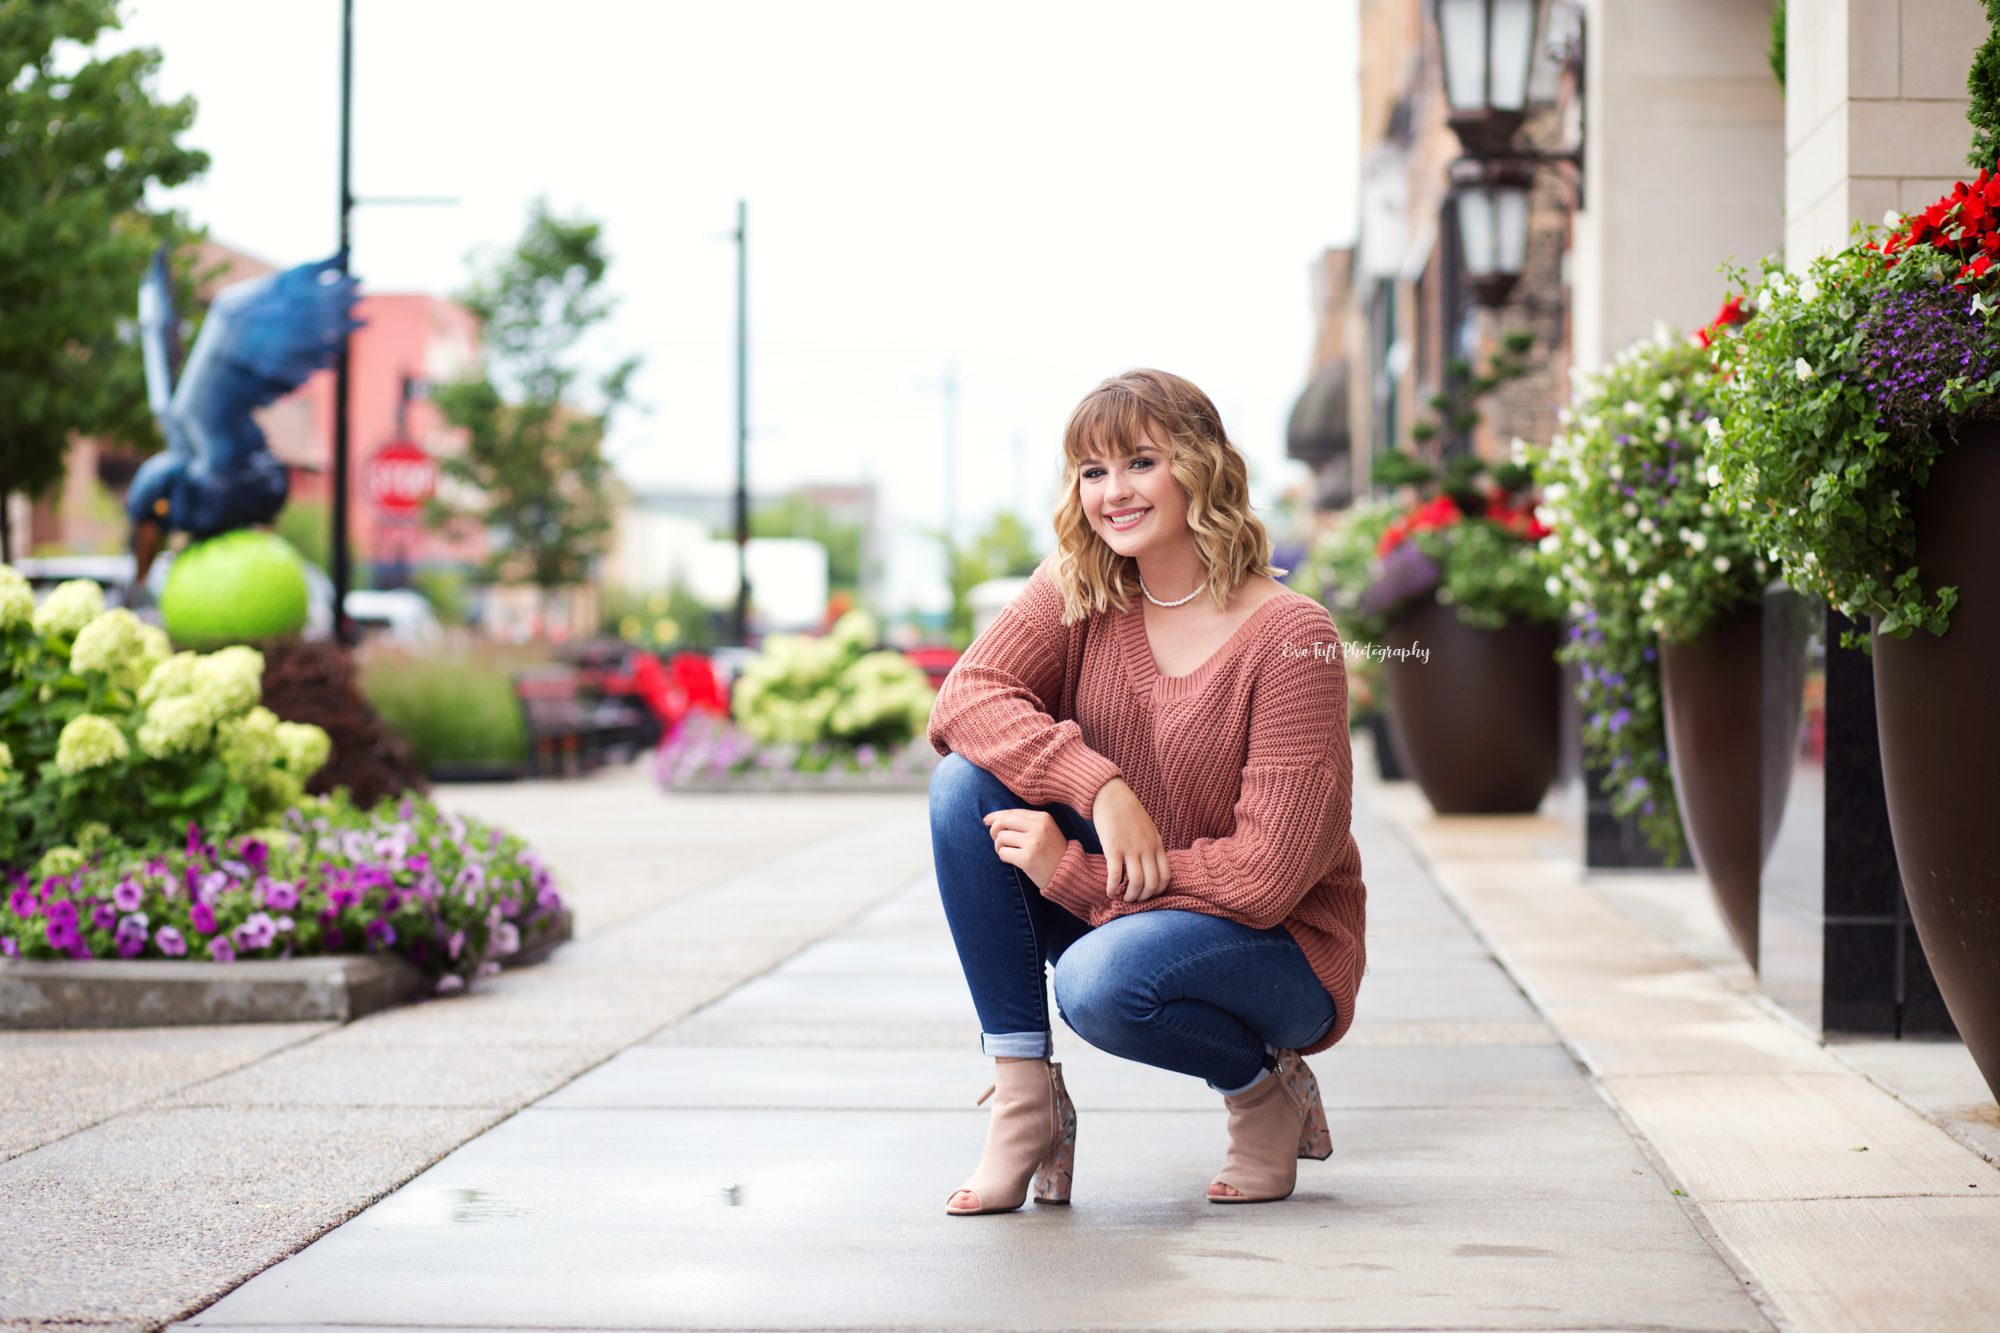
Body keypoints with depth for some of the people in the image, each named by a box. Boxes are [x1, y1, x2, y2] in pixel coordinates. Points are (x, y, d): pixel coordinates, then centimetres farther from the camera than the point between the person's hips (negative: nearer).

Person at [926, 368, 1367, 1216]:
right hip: (1118, 909, 6)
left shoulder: (1291, 636, -20)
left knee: (1102, 980, -36)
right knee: (967, 783, -16)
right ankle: (1024, 1104, -12)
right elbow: (964, 701, -16)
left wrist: (1070, 872, -22)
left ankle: (1266, 1091, -2)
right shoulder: (1077, 591, -3)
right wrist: (1099, 787, -31)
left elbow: (1270, 873, -22)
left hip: (1277, 947, -6)